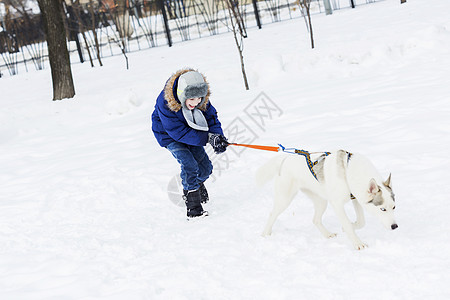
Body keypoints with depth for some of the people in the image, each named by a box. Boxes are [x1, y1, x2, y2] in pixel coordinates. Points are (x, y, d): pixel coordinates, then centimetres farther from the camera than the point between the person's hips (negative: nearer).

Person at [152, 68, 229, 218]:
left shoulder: (202, 100, -23)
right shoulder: (165, 103, -37)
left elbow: (211, 118, -13)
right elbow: (179, 132, -36)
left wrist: (218, 136, -36)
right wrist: (208, 138, -42)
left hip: (190, 131, 5)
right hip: (169, 135, -5)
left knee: (205, 167, 5)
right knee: (189, 165, -22)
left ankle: (196, 185, 41)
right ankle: (193, 208, -13)